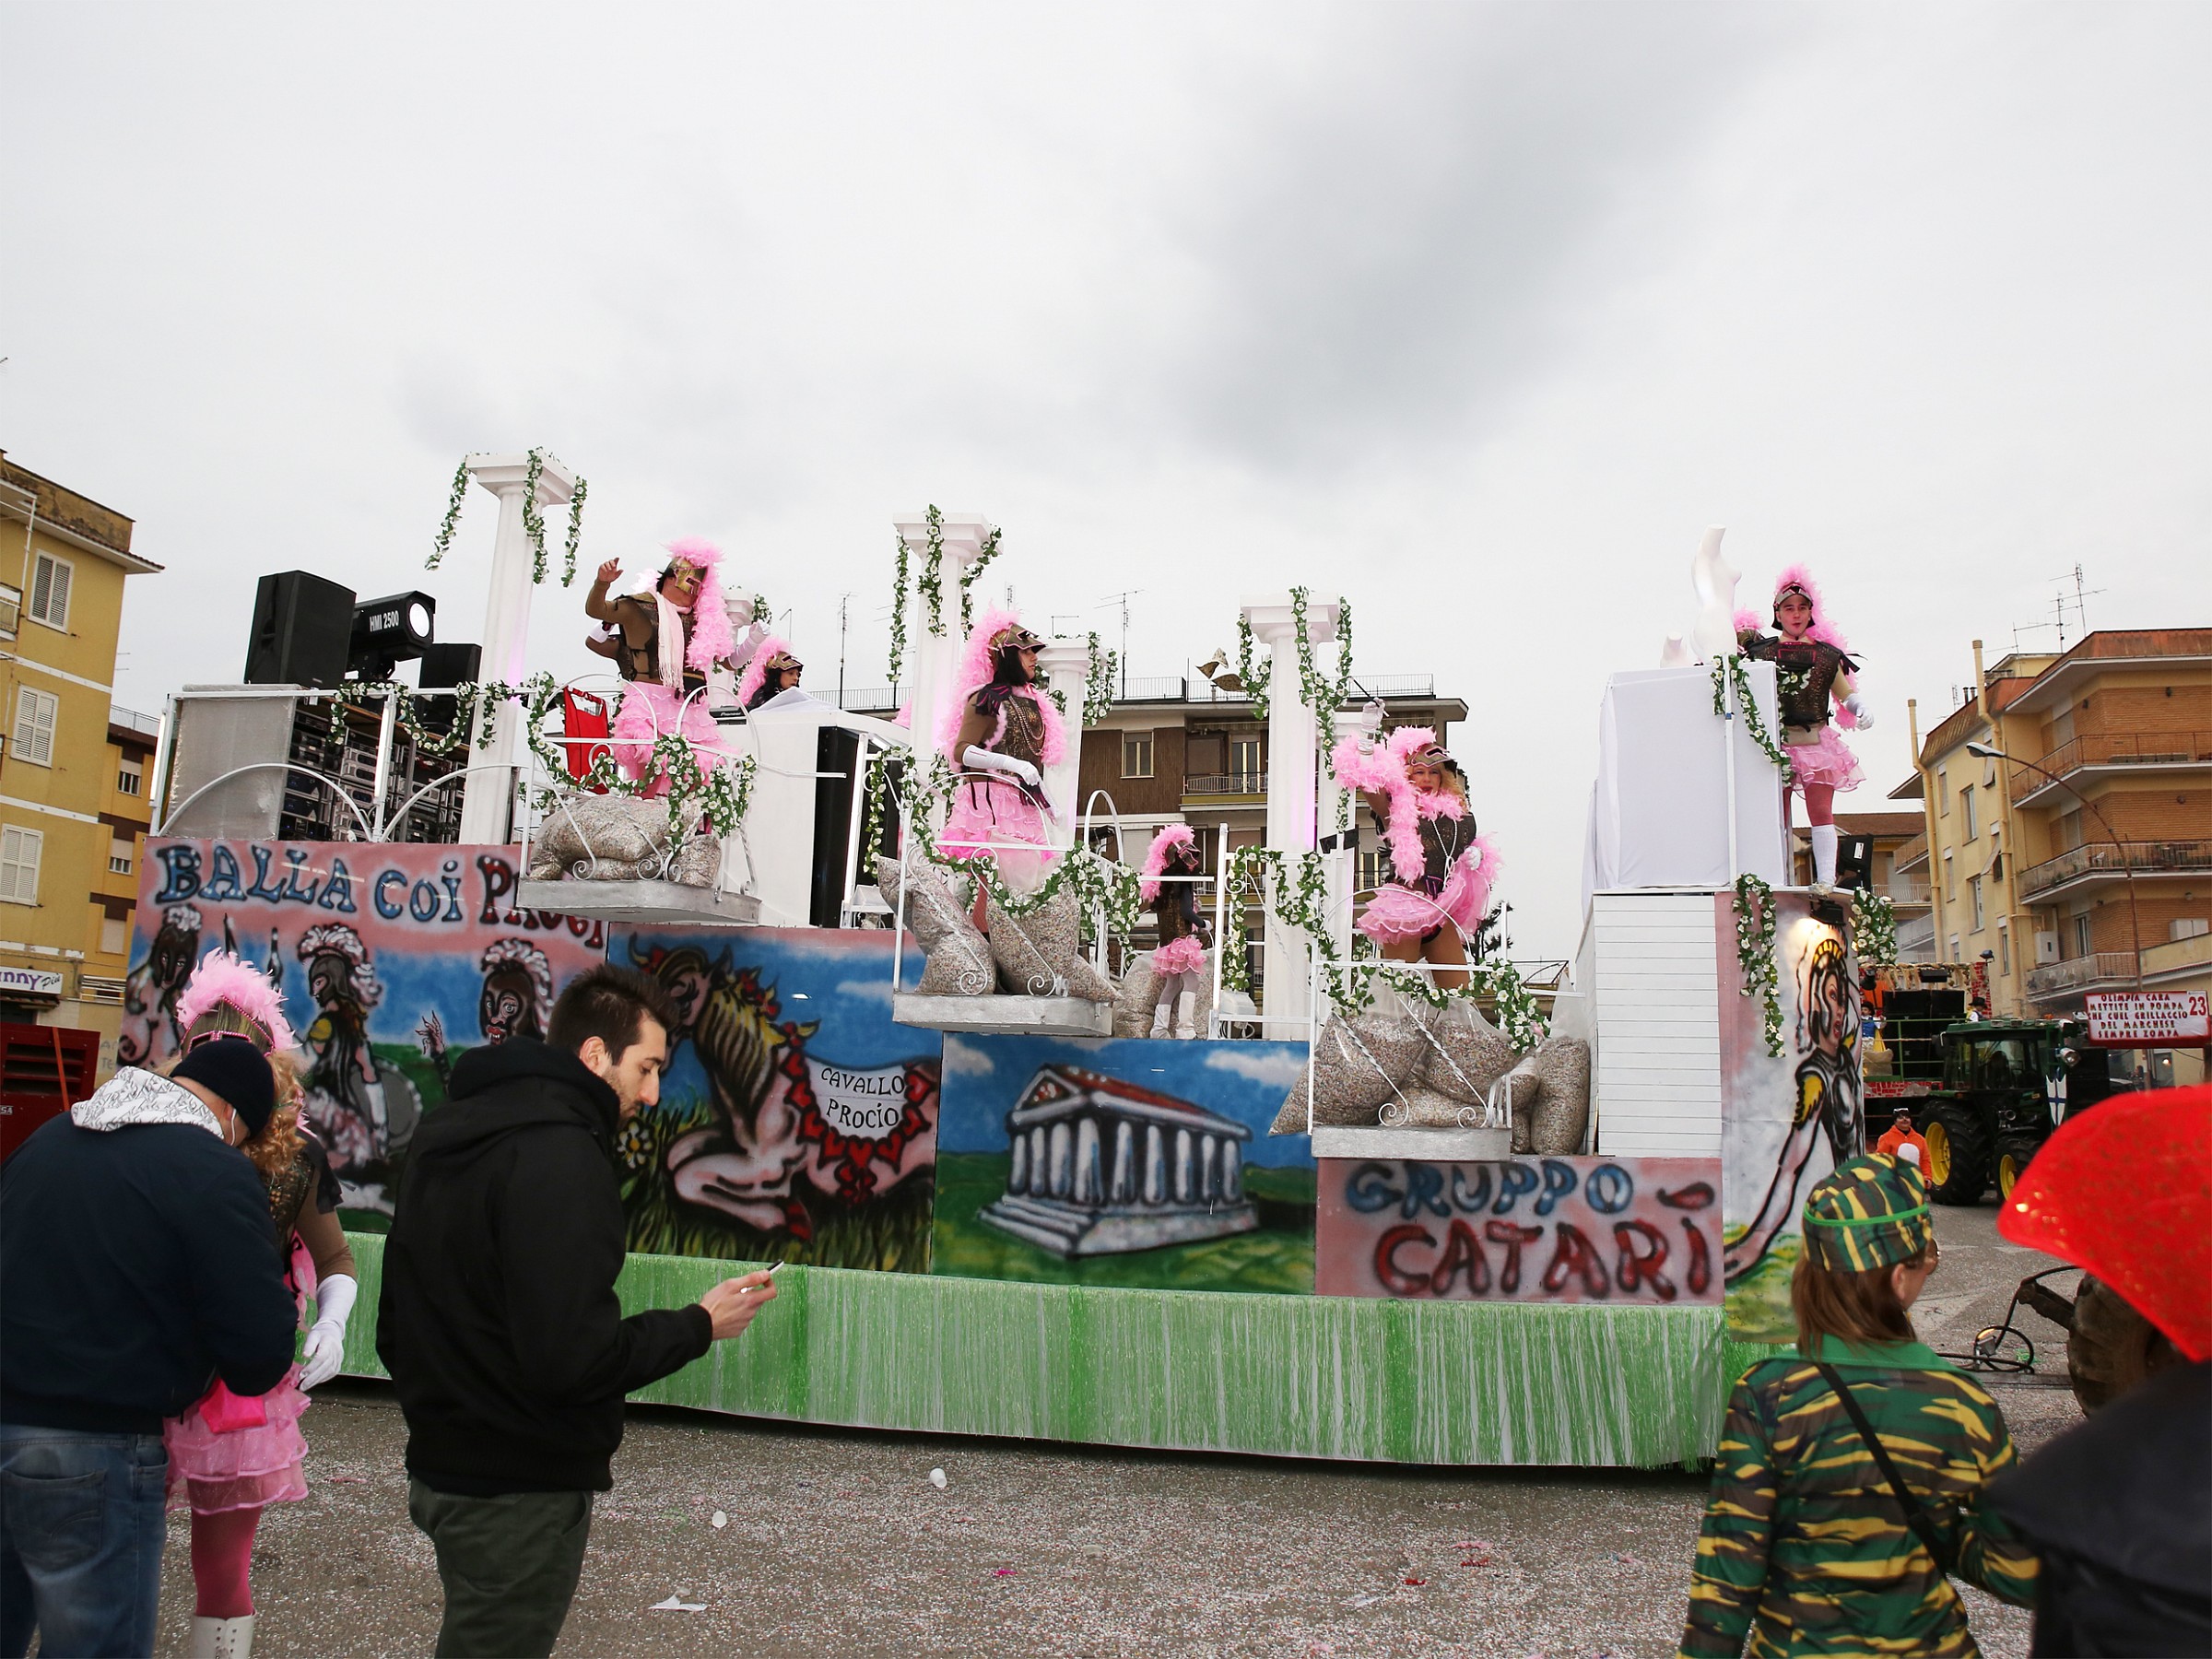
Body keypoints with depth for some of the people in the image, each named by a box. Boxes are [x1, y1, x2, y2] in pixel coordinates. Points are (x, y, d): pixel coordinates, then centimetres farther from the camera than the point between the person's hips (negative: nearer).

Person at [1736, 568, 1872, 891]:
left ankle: (1826, 880, -8)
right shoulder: (1761, 649, 9)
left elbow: (1846, 694, 14)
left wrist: (1862, 710, -3)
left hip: (1815, 740, 0)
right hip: (1775, 742, 0)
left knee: (1821, 812, -5)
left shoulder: (1826, 654, 11)